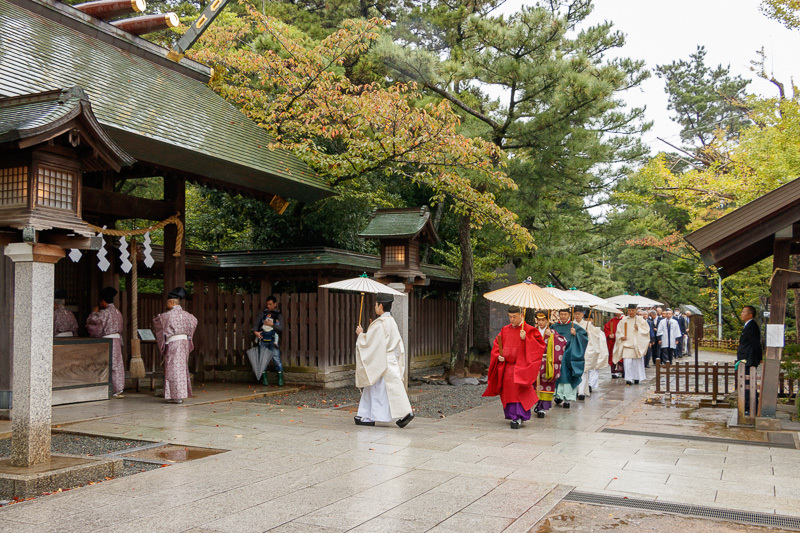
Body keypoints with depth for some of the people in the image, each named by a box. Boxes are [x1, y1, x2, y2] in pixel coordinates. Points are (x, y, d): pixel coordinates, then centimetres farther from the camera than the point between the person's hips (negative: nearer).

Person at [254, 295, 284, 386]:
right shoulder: (263, 313, 11)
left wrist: (272, 324, -16)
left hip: (273, 339, -3)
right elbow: (256, 323, 9)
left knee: (276, 358, -6)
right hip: (263, 339, 3)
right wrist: (255, 331, -9)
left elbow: (281, 328, -5)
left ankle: (280, 379, 2)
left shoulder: (278, 315, 4)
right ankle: (264, 378, 14)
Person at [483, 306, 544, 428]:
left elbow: (540, 343, -10)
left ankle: (518, 418, -12)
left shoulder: (529, 330, -2)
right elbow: (497, 345, 17)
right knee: (508, 391, 8)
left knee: (518, 391, -13)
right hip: (506, 366, 5)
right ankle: (514, 416, 22)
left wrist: (526, 339, -21)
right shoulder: (505, 330, 12)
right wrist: (498, 356, 0)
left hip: (521, 367, -5)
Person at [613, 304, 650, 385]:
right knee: (627, 362, -9)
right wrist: (621, 336, -5)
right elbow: (619, 330, 13)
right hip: (626, 344, 1)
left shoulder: (640, 320, 4)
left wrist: (638, 329, -15)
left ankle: (637, 378, 17)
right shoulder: (623, 320, 9)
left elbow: (646, 330, 1)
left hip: (637, 344, -1)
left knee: (637, 362, 4)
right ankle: (629, 379, -9)